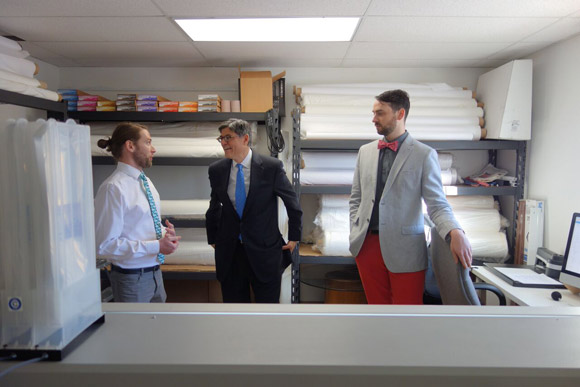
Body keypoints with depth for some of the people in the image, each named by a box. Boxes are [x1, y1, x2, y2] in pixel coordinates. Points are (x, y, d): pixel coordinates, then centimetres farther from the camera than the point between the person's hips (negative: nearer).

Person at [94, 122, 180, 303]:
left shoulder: (146, 182, 8)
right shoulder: (113, 188, -20)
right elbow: (104, 245, -22)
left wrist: (165, 232, -4)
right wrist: (157, 246, -24)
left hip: (155, 273, 8)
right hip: (131, 279, -8)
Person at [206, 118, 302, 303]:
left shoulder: (272, 167, -10)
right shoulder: (216, 170, 2)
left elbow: (292, 202, 1)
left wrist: (294, 237, 4)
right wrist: (213, 239, 15)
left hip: (265, 251, -3)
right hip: (229, 252, 3)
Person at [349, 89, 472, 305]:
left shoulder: (424, 154, -3)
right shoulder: (365, 151, 10)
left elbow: (437, 204, -7)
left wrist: (455, 232, -25)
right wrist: (355, 234, 4)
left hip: (404, 249, -4)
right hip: (368, 245, 4)